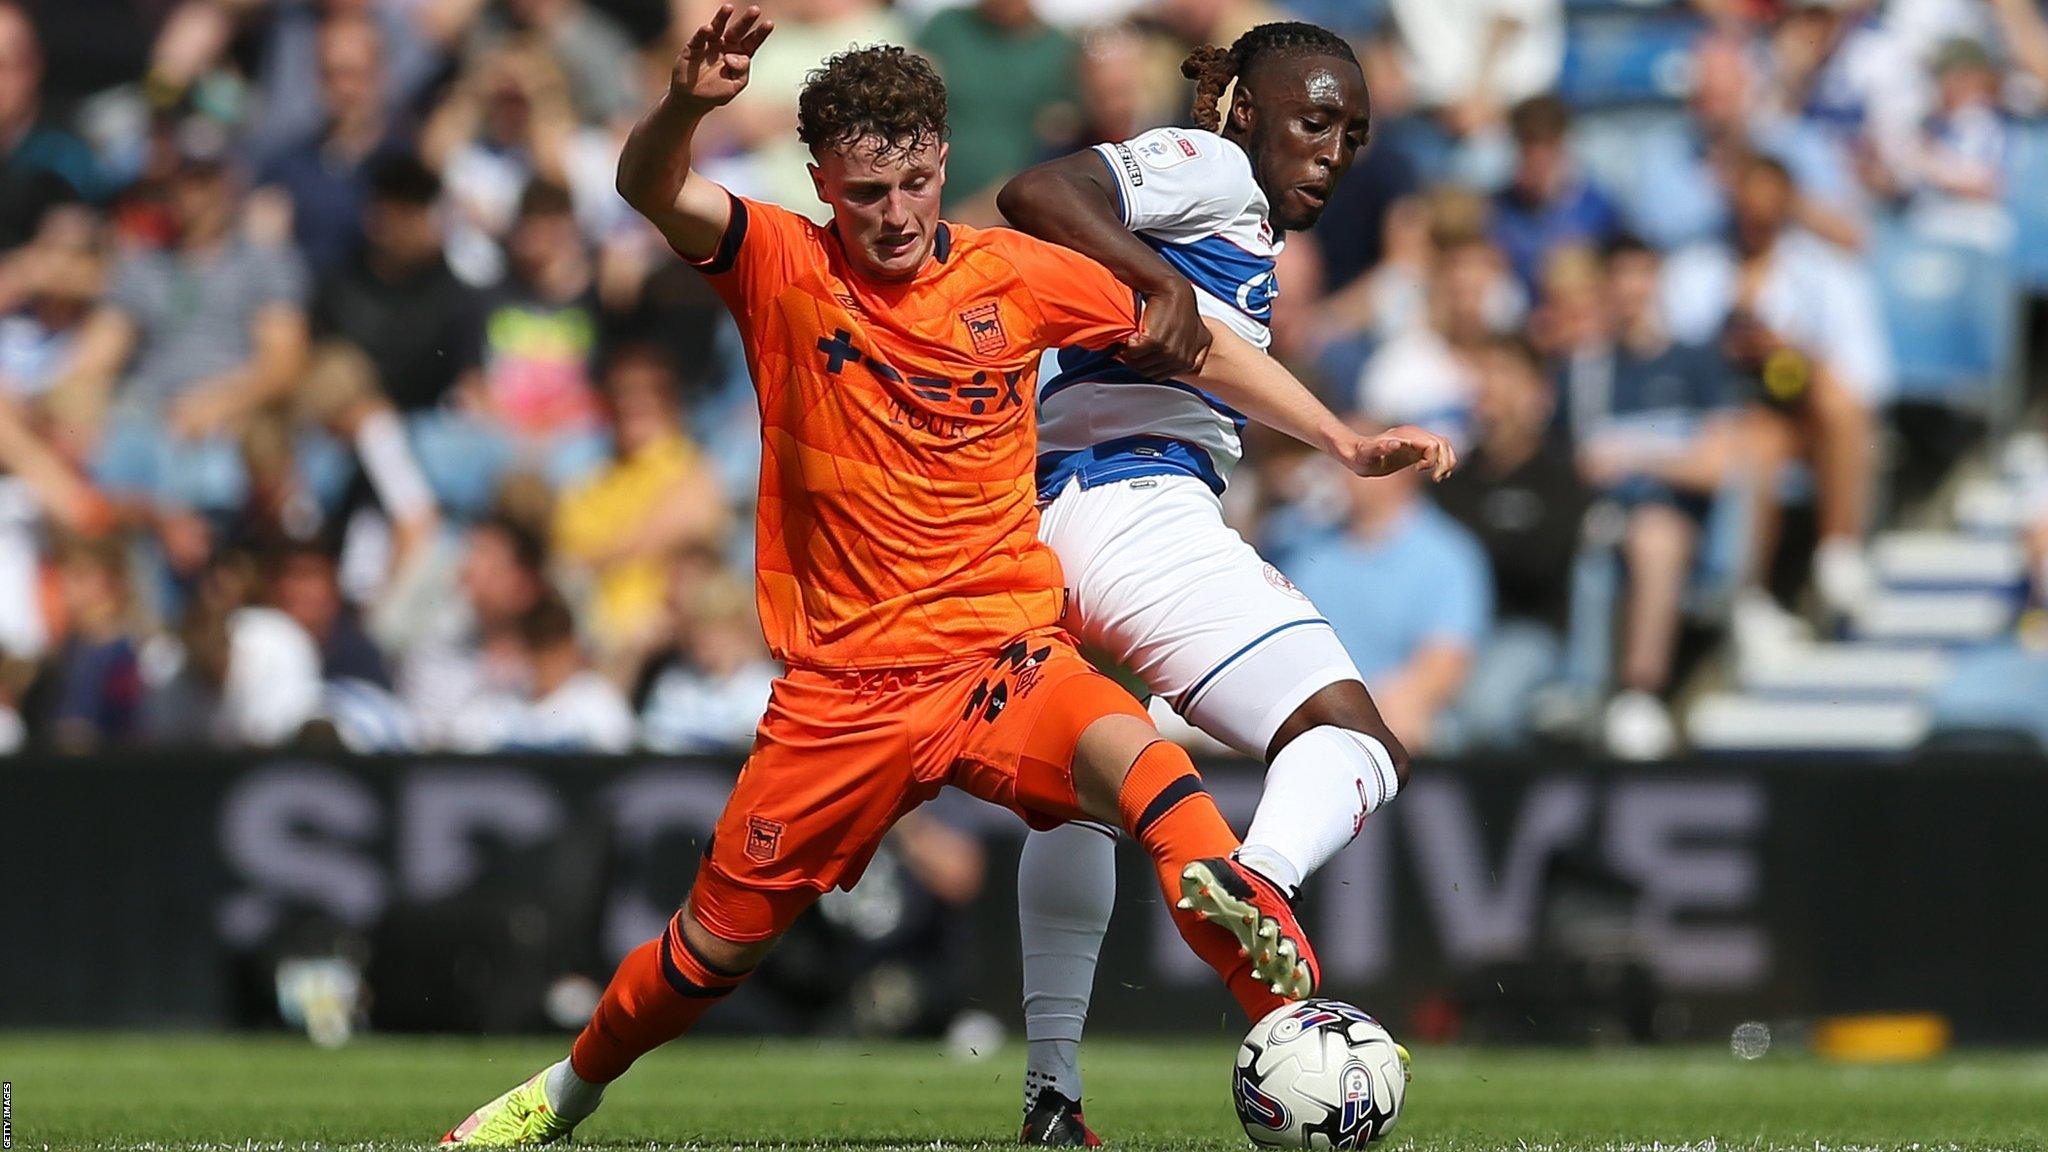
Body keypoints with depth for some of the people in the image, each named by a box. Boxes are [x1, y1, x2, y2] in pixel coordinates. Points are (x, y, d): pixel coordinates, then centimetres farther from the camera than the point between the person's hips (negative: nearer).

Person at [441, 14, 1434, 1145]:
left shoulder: (1013, 274, 0)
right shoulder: (784, 269, -3)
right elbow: (651, 190, -22)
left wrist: (1349, 442, 10)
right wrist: (686, 106, -44)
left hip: (1000, 661, -1)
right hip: (842, 689, 1)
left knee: (1134, 759, -34)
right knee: (714, 944, 10)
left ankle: (1300, 1028, -43)